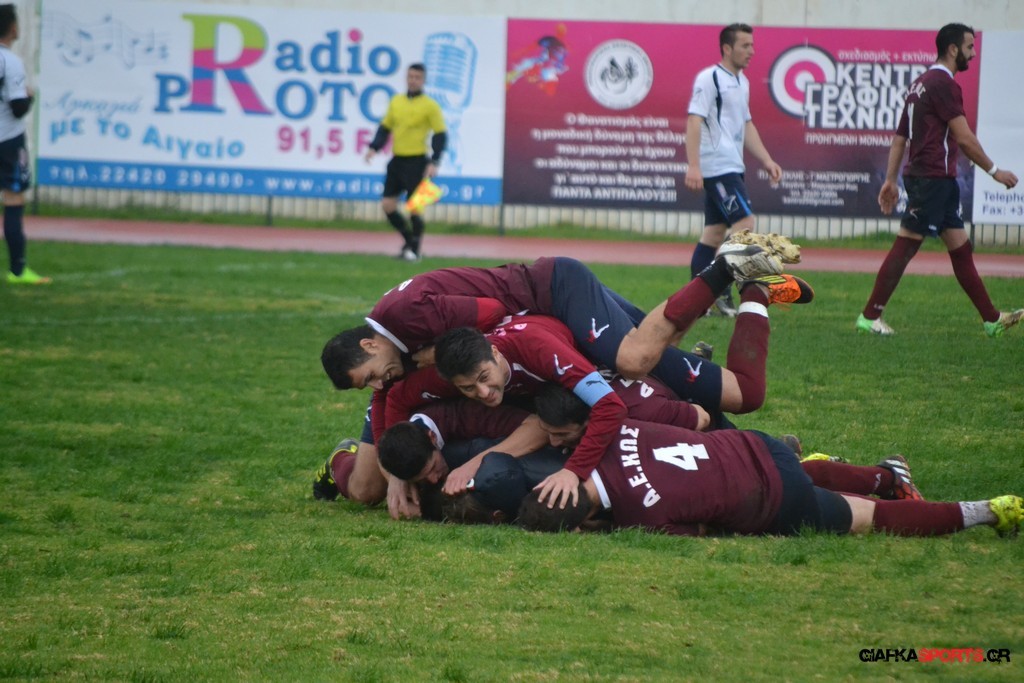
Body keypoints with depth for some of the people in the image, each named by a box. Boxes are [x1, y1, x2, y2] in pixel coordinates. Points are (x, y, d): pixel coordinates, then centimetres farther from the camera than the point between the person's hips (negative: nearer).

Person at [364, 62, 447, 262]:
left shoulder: (430, 106, -5)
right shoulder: (396, 101, 11)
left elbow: (440, 135, -6)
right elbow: (385, 127, 17)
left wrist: (434, 162, -15)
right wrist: (374, 148, 2)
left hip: (416, 162, -6)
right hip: (397, 160, 6)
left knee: (413, 208, -7)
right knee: (387, 205, 3)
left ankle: (415, 249, 9)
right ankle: (409, 239, 22)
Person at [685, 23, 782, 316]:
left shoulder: (742, 82, 17)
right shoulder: (709, 78, -11)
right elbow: (694, 120, -17)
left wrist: (766, 161, 19)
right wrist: (693, 165, -25)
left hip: (732, 167, 9)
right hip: (717, 168, -9)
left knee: (715, 232, 9)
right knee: (745, 225, -15)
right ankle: (721, 293, -11)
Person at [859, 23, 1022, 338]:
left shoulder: (921, 83, 18)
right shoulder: (944, 84, -12)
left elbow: (899, 137, 19)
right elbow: (964, 138, -15)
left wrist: (891, 179, 19)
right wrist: (994, 171, -6)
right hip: (934, 178, -10)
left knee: (961, 248, 10)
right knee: (906, 245, -8)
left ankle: (992, 319, 13)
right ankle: (869, 316, -7)